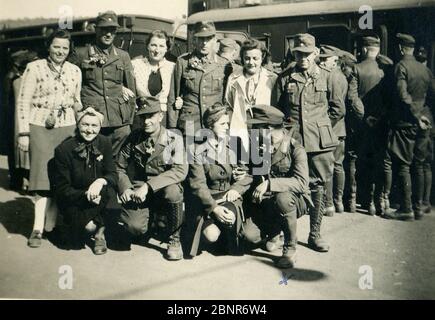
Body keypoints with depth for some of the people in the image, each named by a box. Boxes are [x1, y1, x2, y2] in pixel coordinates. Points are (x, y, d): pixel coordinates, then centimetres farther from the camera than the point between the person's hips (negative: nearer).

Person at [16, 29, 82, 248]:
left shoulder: (75, 71, 11)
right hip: (40, 126, -3)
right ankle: (38, 227, -2)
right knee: (43, 174, -7)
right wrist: (23, 133, -7)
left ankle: (51, 224, 12)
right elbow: (23, 102, -2)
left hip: (67, 127, 3)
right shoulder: (34, 68, 0)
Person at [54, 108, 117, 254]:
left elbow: (113, 175, -7)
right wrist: (85, 195, -27)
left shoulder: (105, 143, -4)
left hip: (98, 197, 3)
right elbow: (62, 189, -10)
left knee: (109, 191, -31)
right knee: (89, 225, -28)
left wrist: (101, 181, -31)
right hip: (73, 199, -2)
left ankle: (99, 233, -7)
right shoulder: (63, 149, -12)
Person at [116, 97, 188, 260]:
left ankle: (174, 239, -10)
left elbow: (180, 170, -22)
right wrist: (125, 189, -12)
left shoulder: (174, 139, -7)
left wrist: (148, 186, -29)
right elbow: (120, 167, 8)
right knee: (134, 227, -25)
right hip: (138, 193, 2)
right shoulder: (134, 138, 2)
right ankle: (153, 221, 17)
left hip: (163, 190, -1)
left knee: (172, 191, -36)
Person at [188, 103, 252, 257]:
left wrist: (237, 189, -15)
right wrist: (213, 207, -22)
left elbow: (248, 175, 5)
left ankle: (232, 240, 1)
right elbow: (198, 185, -10)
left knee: (229, 213, -33)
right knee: (211, 235, -23)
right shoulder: (199, 151, -4)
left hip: (231, 198, 1)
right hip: (208, 201, -1)